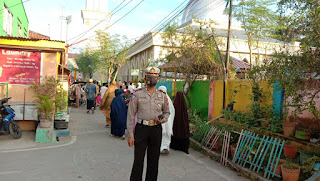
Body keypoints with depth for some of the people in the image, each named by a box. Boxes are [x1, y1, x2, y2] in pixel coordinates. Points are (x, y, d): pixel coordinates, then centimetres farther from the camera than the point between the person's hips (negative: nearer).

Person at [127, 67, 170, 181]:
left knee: (154, 160, 12)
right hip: (141, 129, -2)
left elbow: (167, 112, 17)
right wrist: (130, 134, -7)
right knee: (138, 160, 2)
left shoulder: (162, 95, 6)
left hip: (156, 130, 3)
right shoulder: (137, 94, -2)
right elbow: (131, 115, -2)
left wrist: (163, 119, -7)